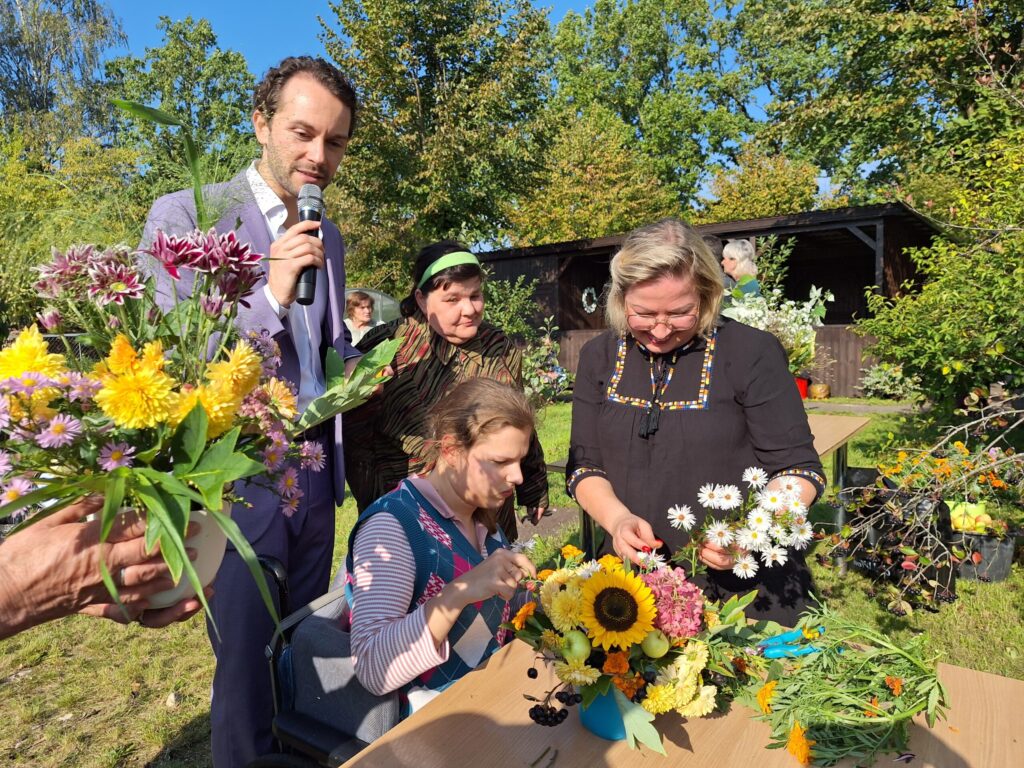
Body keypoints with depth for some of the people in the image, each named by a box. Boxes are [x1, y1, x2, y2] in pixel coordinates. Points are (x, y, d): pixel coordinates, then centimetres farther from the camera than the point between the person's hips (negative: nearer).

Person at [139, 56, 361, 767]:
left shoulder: (330, 238, 11)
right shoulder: (184, 216, -7)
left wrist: (352, 362, 2)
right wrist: (272, 295, -24)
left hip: (316, 469, 6)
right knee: (246, 662, 7)